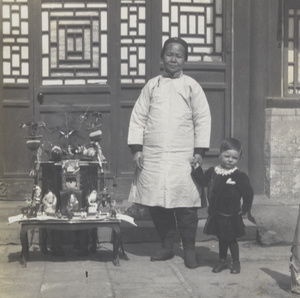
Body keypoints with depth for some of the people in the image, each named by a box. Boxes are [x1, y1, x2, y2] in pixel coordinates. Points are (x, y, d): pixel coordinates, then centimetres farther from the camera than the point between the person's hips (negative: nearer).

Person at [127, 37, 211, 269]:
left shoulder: (192, 86, 6)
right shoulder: (152, 85, 10)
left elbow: (203, 119, 4)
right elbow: (138, 117, 9)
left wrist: (200, 151, -3)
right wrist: (136, 149, 0)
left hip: (182, 157, -2)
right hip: (153, 156, 2)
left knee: (185, 203, -8)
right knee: (156, 202, 2)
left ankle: (189, 250, 4)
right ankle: (167, 247, 18)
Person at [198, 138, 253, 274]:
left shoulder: (239, 176, -11)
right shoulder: (212, 172, 0)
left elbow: (248, 193, -6)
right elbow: (202, 182, 15)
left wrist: (245, 208, -5)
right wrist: (196, 168, 9)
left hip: (231, 215, -4)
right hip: (216, 214, 4)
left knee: (231, 239, 6)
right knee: (221, 238, 17)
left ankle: (236, 262, 22)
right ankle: (222, 260, 31)